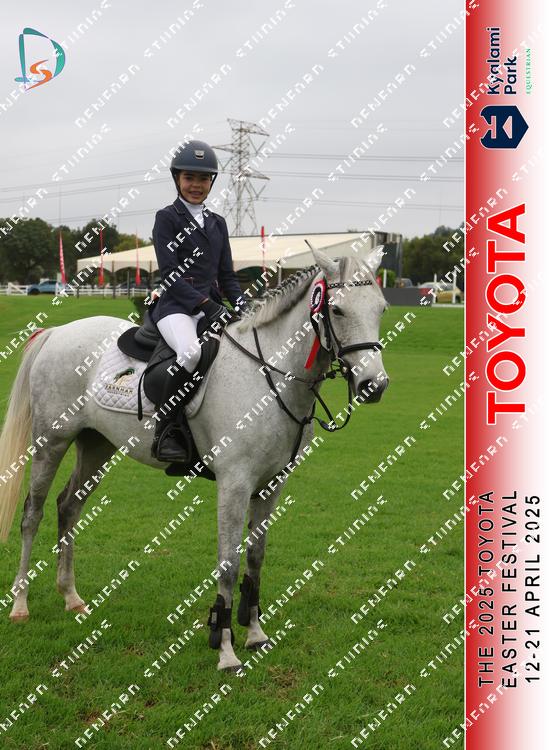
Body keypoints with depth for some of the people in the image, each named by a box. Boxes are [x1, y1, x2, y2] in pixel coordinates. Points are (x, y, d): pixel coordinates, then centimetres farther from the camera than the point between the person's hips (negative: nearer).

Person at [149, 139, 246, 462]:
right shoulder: (167, 218, 2)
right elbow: (170, 274, -8)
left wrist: (241, 303, -4)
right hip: (176, 306, -6)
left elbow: (227, 274, 18)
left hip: (212, 308, 6)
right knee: (191, 351, -37)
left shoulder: (218, 223, 19)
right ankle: (165, 433, -26)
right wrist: (208, 305, -18)